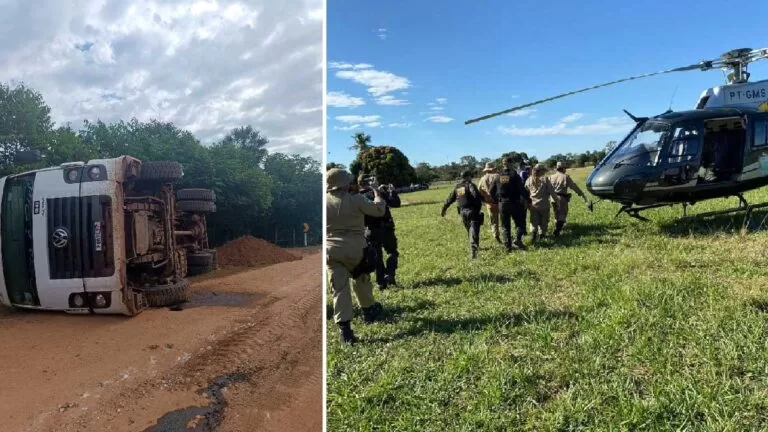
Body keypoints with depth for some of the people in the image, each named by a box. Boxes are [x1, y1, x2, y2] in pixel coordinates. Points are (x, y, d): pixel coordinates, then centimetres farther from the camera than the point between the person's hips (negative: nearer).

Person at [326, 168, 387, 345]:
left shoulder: (324, 201, -4)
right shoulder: (356, 200, -11)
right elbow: (379, 210, -1)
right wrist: (377, 194, 17)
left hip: (330, 250, 2)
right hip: (354, 248, -2)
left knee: (339, 288, 3)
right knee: (361, 280, 22)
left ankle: (344, 328, -1)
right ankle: (369, 310, 42)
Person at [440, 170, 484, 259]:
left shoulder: (457, 188, 12)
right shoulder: (470, 185, -7)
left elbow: (449, 200, 18)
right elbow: (476, 195, -25)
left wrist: (443, 210, 27)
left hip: (463, 213, 6)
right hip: (473, 212, -6)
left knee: (470, 231, 23)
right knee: (474, 232, -12)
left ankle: (474, 247, 39)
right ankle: (473, 251, -26)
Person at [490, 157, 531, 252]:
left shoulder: (498, 176, 2)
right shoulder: (514, 175, -9)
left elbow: (492, 191, 6)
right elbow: (522, 189, -14)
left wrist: (496, 200, 18)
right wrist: (528, 200, -7)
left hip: (502, 204, 3)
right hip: (514, 203, -3)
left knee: (505, 226, 10)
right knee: (520, 222, 11)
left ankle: (508, 246, 8)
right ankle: (518, 239, -10)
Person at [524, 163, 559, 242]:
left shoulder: (529, 180, 1)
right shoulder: (545, 179, -9)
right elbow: (551, 191, -6)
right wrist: (556, 200, 4)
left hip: (533, 205, 2)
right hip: (544, 205, -2)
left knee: (534, 222, 9)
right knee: (543, 221, 16)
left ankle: (534, 231, -15)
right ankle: (542, 234, 24)